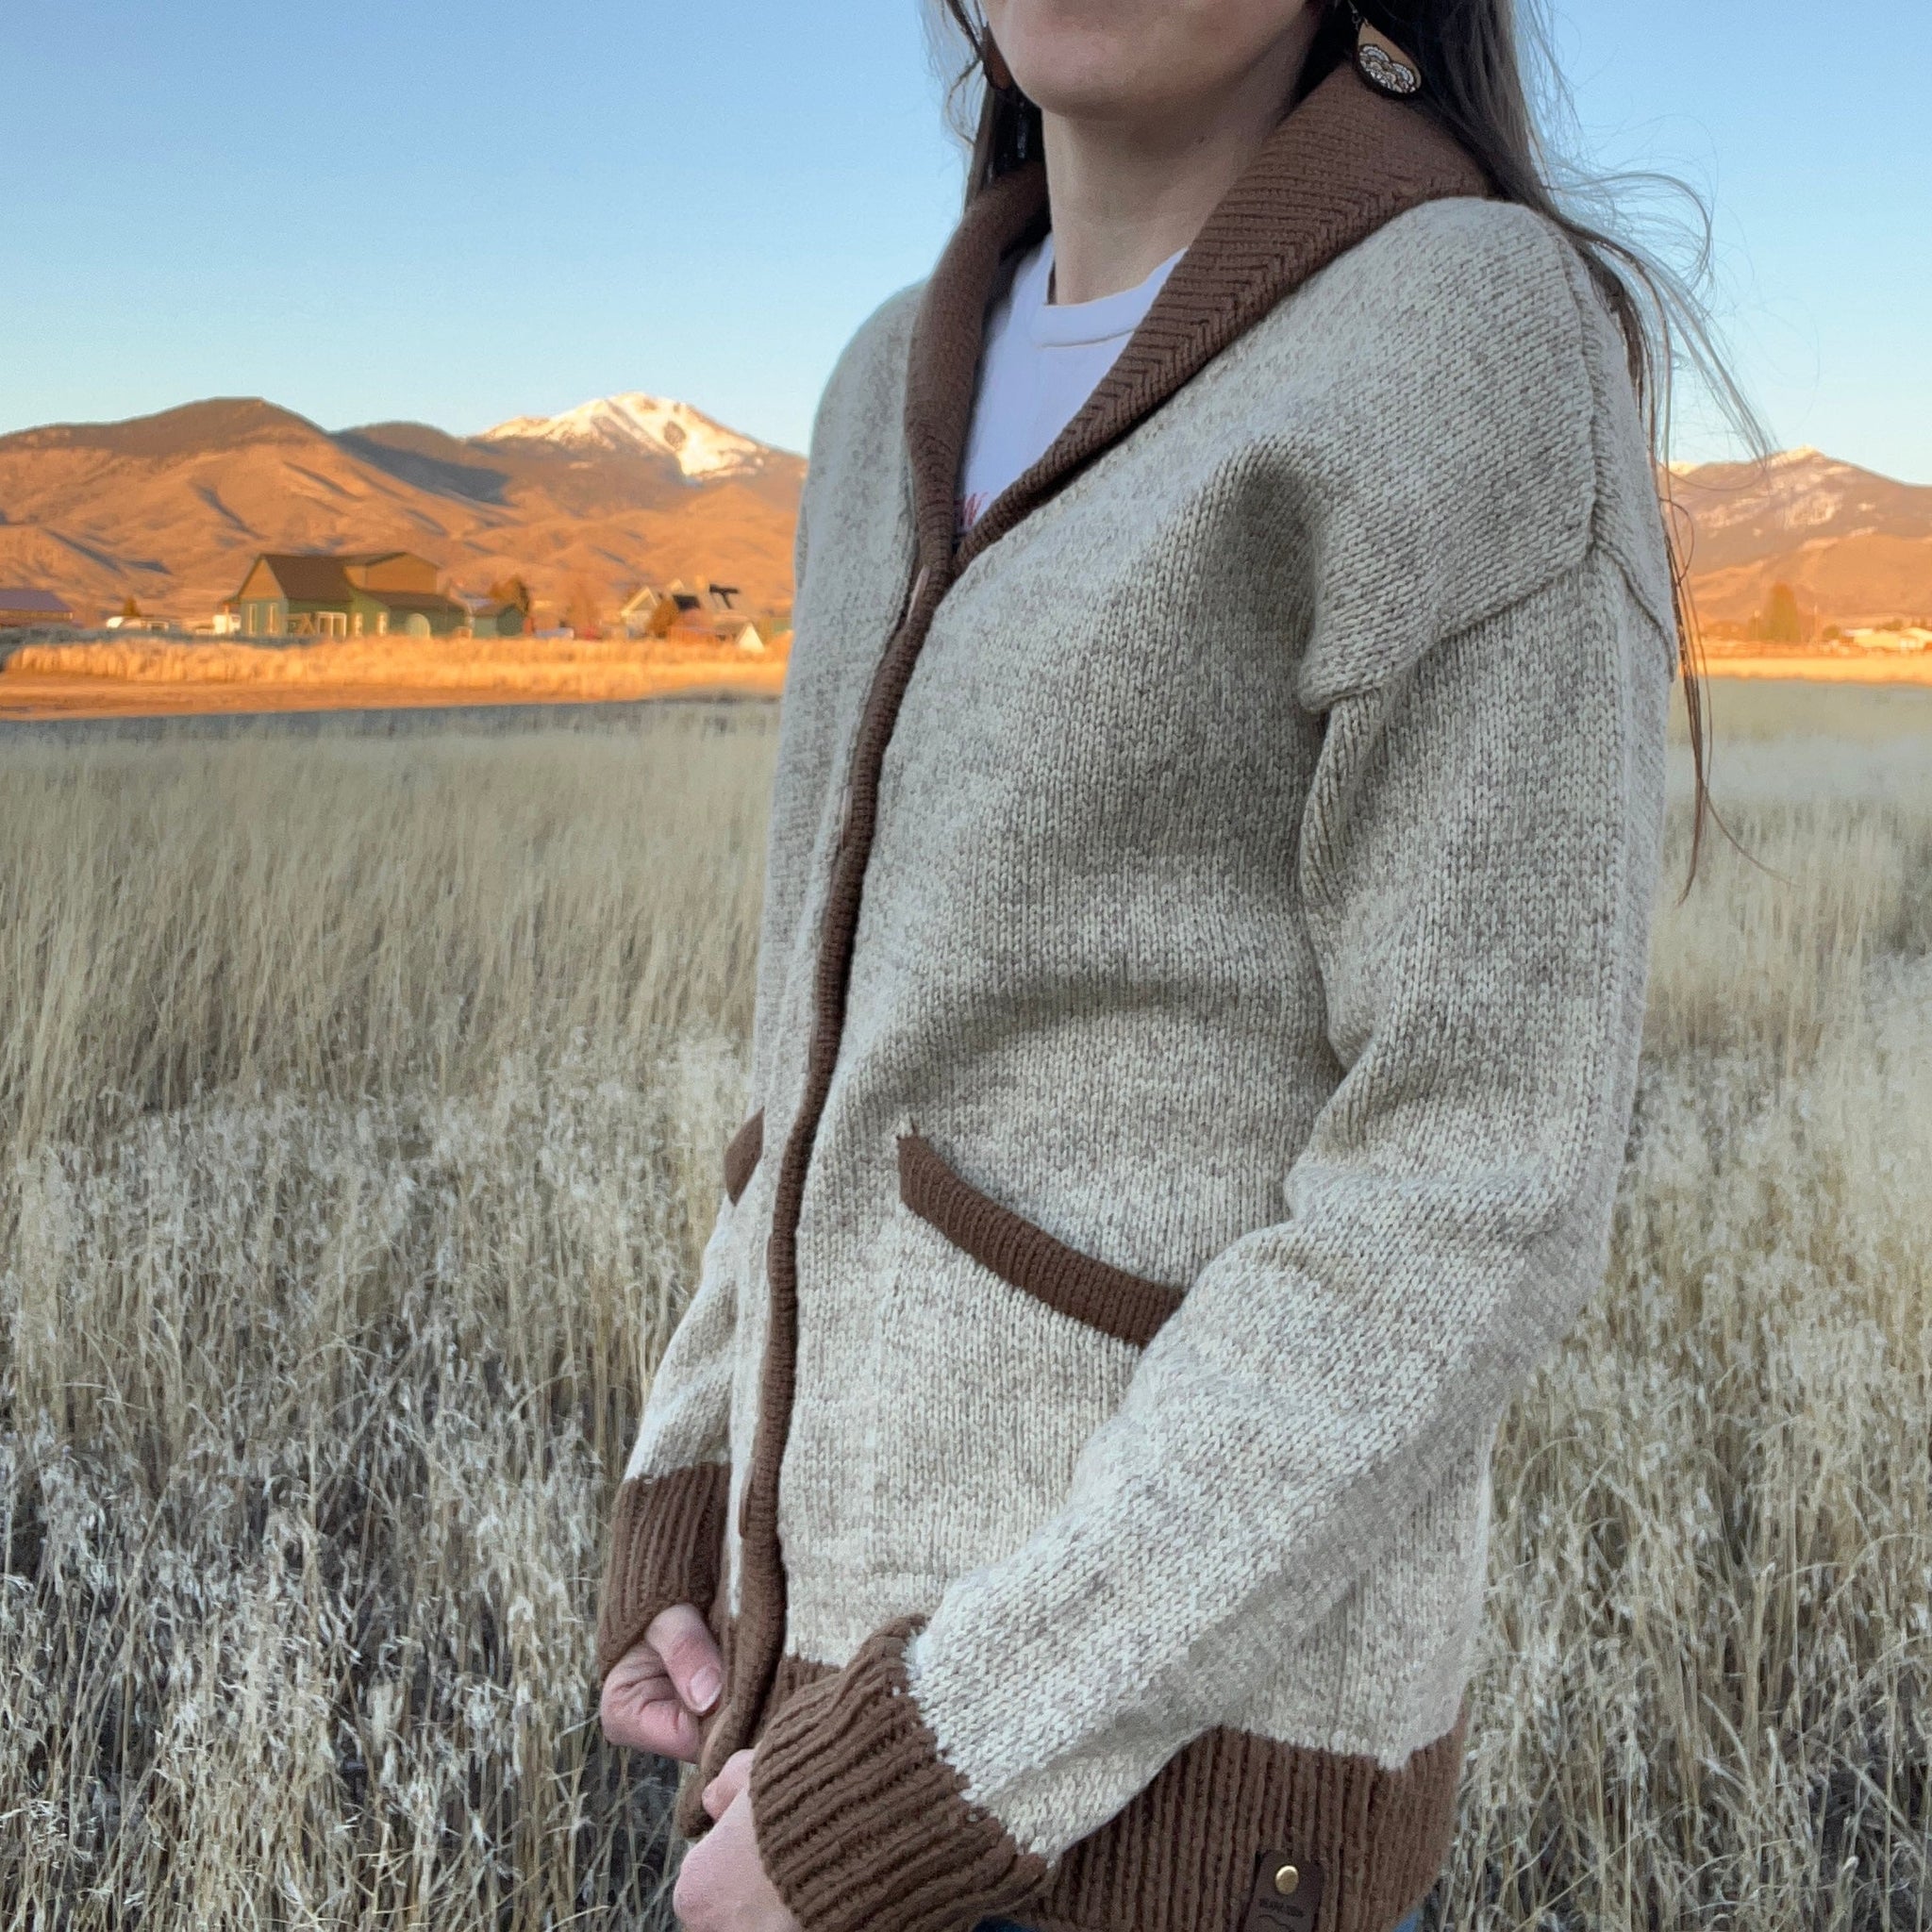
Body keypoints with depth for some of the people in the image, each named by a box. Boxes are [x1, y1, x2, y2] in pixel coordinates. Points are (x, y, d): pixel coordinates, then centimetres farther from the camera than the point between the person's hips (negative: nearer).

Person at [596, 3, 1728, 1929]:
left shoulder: (1492, 358, -15)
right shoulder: (924, 397, 9)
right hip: (887, 1642, 8)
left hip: (1152, 1754, -8)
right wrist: (684, 1536, 6)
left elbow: (1470, 1203, -19)